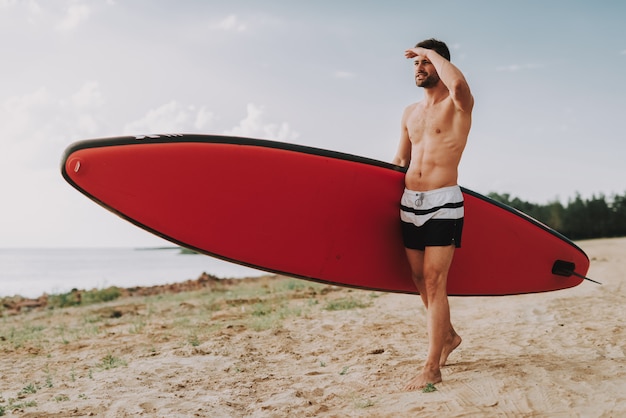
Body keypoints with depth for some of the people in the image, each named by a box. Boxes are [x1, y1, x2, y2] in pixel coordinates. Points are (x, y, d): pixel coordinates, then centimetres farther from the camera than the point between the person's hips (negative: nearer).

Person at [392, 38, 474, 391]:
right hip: (410, 202, 7)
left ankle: (432, 368, -6)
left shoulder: (458, 105, -2)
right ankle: (448, 336, 35)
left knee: (434, 280, -10)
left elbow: (458, 83, -28)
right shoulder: (410, 113, 18)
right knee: (420, 278, 12)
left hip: (443, 202, -7)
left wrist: (432, 51, -13)